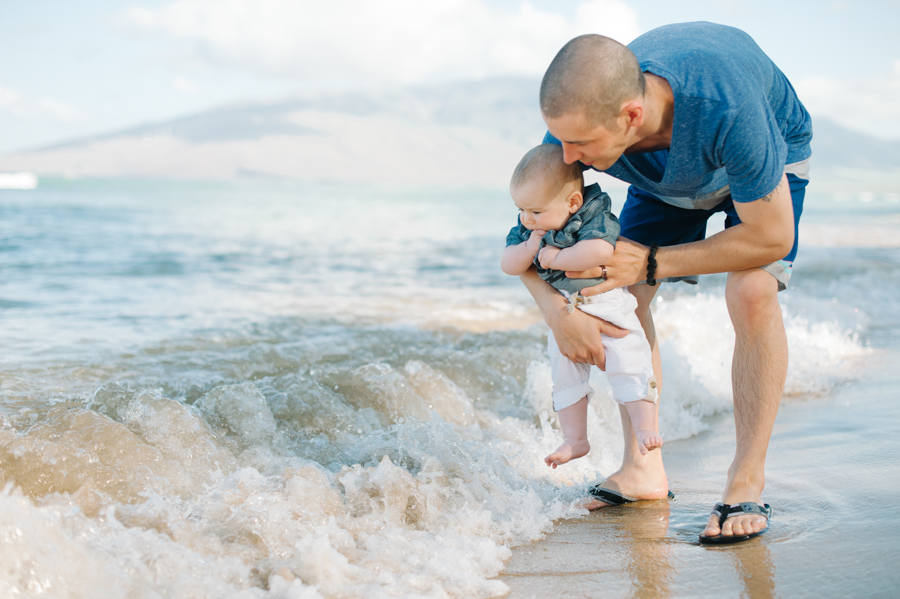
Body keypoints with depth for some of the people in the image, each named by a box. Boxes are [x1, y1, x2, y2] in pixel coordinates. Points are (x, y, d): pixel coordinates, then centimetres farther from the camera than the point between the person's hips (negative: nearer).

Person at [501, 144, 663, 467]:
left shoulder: (595, 219, -21)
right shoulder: (526, 229, -1)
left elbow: (600, 250, -40)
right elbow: (508, 265, -4)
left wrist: (555, 257, -31)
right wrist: (529, 248, -23)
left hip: (607, 306, -6)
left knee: (627, 365, -12)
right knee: (564, 376, 10)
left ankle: (646, 427, -3)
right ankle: (574, 439, 21)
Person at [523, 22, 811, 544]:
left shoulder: (725, 108, -48)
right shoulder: (581, 120, -32)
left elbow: (771, 237, -34)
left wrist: (652, 263, -31)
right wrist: (557, 311, -32)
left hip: (774, 155, -4)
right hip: (669, 174, 5)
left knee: (752, 293, -26)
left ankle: (748, 482, -14)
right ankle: (643, 470, 5)